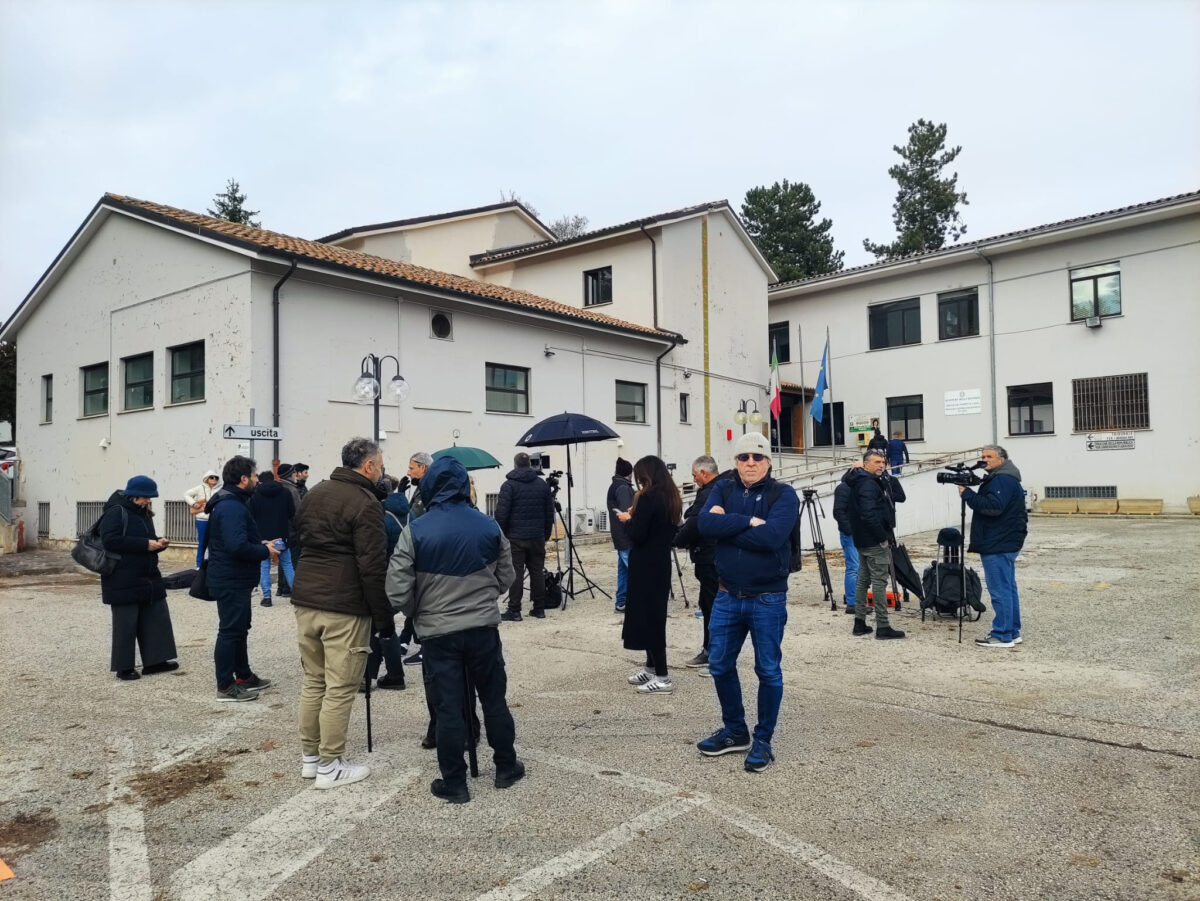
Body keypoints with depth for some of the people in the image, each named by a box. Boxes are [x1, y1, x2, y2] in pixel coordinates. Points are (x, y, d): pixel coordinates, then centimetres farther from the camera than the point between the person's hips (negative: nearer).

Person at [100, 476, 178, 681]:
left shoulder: (143, 513, 14)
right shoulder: (116, 512, -13)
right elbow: (110, 540, -24)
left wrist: (158, 542, 1)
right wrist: (145, 544, -24)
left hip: (148, 577, 9)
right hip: (123, 580, -9)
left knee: (156, 617, 9)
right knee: (126, 623, 0)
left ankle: (153, 661, 17)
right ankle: (123, 668, 11)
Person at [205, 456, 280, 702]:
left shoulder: (230, 503, 12)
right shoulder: (231, 507, -23)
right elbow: (238, 546, -33)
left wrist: (261, 544, 8)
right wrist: (265, 551, -18)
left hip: (234, 580, 11)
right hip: (232, 582, -11)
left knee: (240, 628, 19)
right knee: (230, 631, -2)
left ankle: (243, 676, 31)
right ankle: (225, 686, 7)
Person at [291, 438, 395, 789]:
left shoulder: (314, 494, 13)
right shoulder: (364, 503, -13)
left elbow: (298, 538, 20)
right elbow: (373, 568, -17)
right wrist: (384, 618, -11)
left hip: (304, 600, 8)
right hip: (344, 606, -8)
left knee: (313, 681, 18)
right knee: (340, 688, 2)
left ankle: (309, 756, 28)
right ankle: (330, 766, 11)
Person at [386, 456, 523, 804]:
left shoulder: (415, 531, -11)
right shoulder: (489, 526, -3)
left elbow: (397, 590, -11)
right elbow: (506, 577, 7)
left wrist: (417, 614, 8)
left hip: (437, 632, -2)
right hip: (484, 628, 2)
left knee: (448, 708, 6)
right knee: (494, 699, 16)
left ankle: (454, 783, 15)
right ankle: (506, 767, 29)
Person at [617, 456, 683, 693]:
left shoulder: (648, 497, -18)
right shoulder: (672, 498, 8)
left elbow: (636, 535, -22)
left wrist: (628, 520, -2)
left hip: (645, 566, -9)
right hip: (662, 563, 9)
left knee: (646, 616, -2)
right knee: (655, 614, 17)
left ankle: (662, 676, 1)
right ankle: (652, 667, 26)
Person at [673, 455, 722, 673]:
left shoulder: (707, 495, -19)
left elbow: (693, 526, -21)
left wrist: (676, 540, -5)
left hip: (709, 559, -11)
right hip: (715, 558, 11)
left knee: (713, 606, -5)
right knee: (708, 605, 18)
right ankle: (708, 652, 28)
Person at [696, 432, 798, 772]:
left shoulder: (783, 494, -8)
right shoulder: (723, 489, 4)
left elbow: (772, 536, -25)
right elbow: (705, 523, -14)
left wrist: (726, 526, -16)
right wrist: (749, 522, -20)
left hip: (767, 600, -4)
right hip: (727, 597, 5)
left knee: (768, 671, 6)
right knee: (720, 665, 13)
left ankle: (763, 741, 23)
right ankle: (734, 731, 33)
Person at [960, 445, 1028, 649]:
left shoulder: (1003, 480, -15)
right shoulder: (999, 479, 20)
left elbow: (993, 506, -27)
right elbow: (987, 503, 21)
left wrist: (967, 493, -22)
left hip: (999, 546, -12)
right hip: (1003, 543, 12)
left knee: (1000, 590, -8)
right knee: (1008, 588, 15)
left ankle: (1002, 636, -4)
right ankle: (1013, 632, 23)